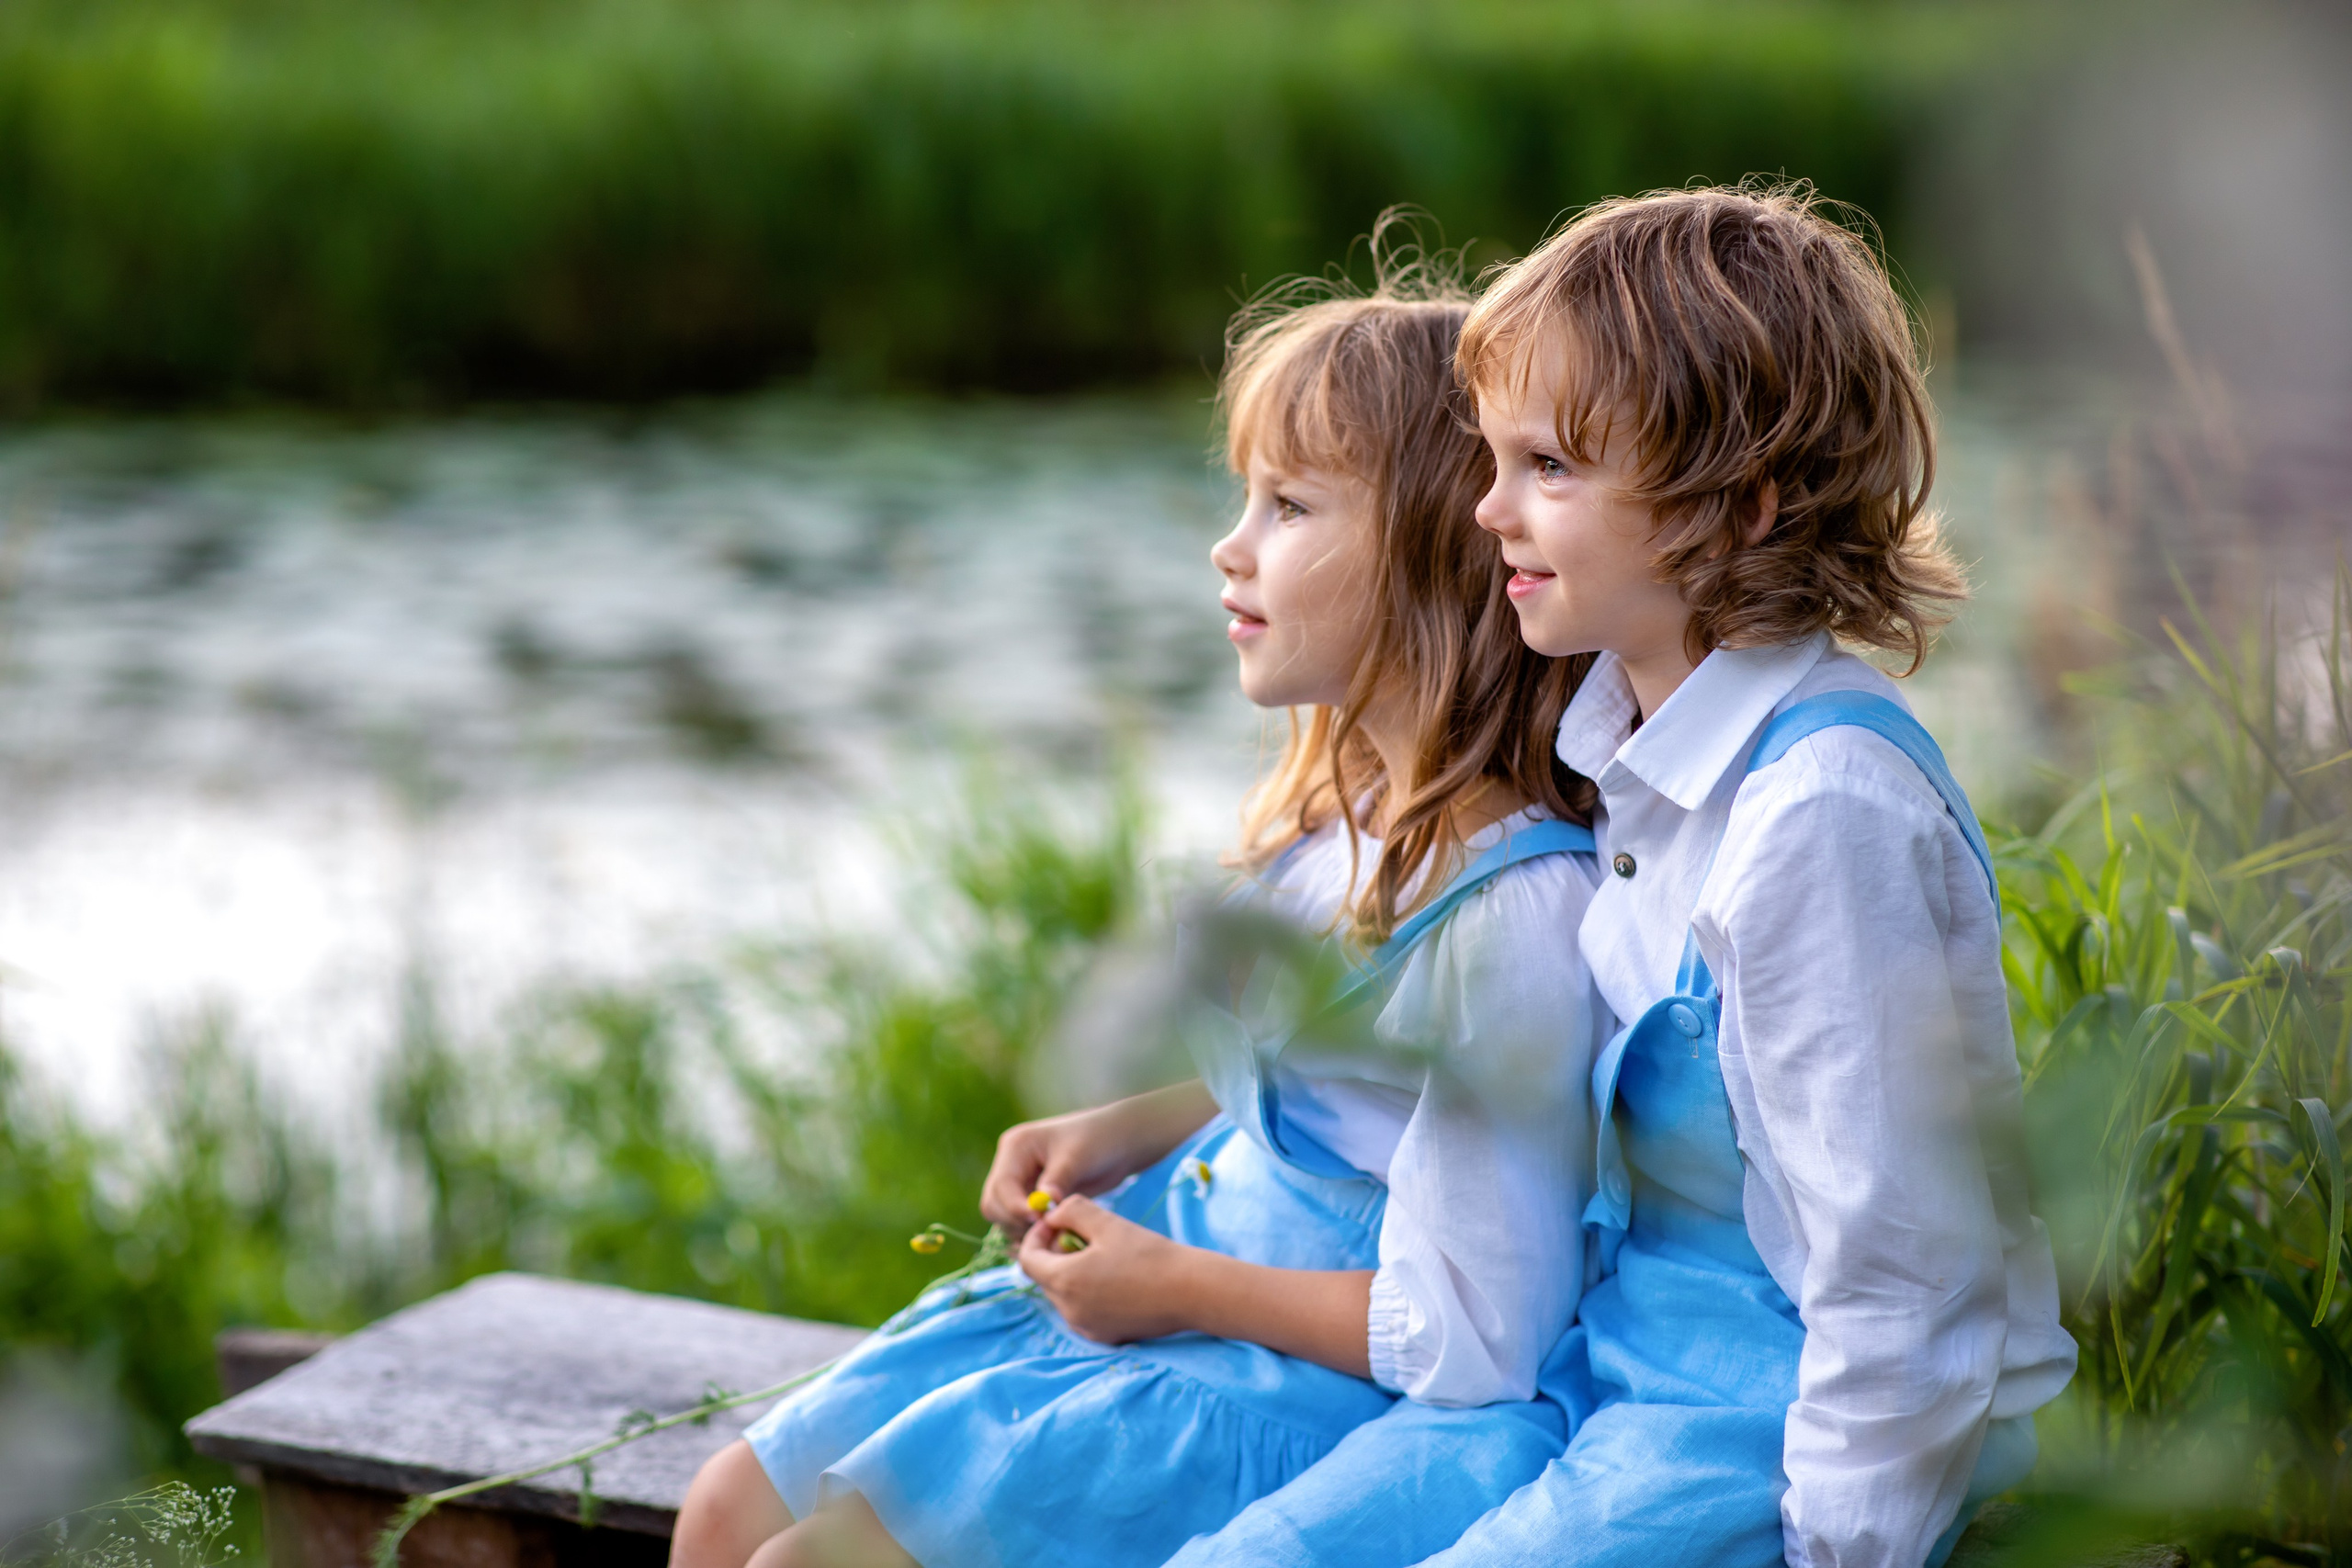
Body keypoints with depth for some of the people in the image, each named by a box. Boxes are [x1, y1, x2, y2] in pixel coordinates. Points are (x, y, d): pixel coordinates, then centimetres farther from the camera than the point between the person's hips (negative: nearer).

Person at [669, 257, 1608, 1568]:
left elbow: (1469, 1345, -24)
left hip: (1296, 1397, -10)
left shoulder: (1511, 910, -25)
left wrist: (1177, 1286, -14)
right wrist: (1135, 1131, 6)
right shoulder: (1344, 809, 4)